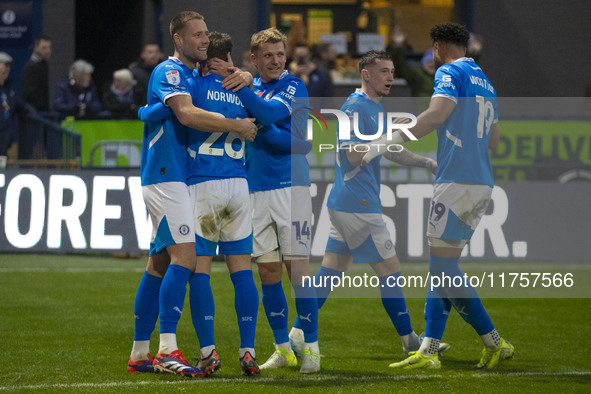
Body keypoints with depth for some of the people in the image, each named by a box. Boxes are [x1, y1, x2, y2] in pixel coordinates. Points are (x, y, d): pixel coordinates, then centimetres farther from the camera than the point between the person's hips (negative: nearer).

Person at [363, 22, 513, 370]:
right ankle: (429, 351, 4)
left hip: (456, 181, -9)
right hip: (482, 183, 9)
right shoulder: (486, 83, 21)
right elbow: (494, 141, 25)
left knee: (443, 266, -9)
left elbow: (437, 113, -20)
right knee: (442, 266, 9)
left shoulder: (451, 71, -4)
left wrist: (390, 141, -19)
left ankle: (495, 343, -11)